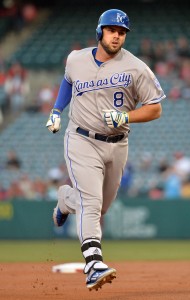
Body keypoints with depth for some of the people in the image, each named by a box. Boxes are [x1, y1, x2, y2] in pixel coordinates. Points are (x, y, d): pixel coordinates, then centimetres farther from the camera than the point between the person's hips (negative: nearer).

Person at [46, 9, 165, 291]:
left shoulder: (136, 68, -7)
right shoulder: (76, 60, 0)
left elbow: (155, 109, -5)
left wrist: (125, 117, -19)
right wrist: (57, 110, 21)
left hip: (116, 147, 2)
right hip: (82, 143, -2)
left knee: (99, 206, 16)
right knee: (91, 202, -20)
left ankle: (66, 199, 49)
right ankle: (94, 263, -32)